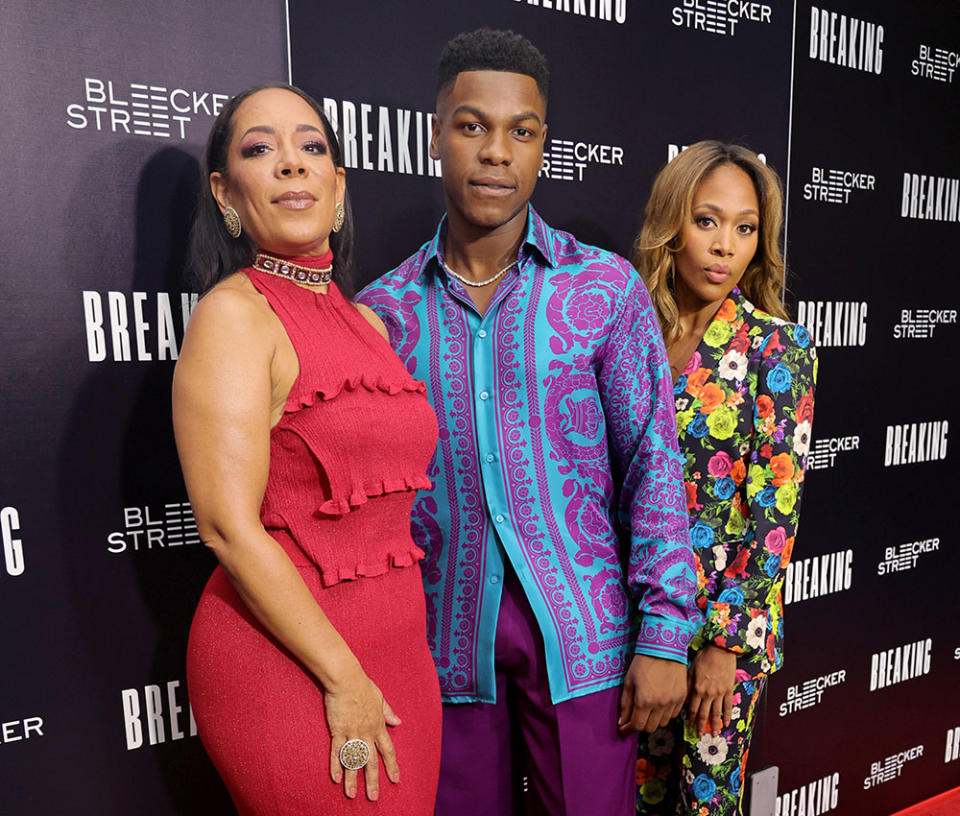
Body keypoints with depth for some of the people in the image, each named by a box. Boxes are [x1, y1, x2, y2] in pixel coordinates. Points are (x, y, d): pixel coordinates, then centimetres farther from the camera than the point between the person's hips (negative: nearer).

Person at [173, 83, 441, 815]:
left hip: (399, 651, 7)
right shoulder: (234, 315, -12)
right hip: (288, 664, -6)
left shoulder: (369, 323, 8)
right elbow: (229, 526, -18)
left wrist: (389, 668, 10)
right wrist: (344, 679, -15)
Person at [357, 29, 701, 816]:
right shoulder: (385, 308, 0)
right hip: (446, 638, 2)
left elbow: (652, 463, -4)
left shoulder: (608, 288, -4)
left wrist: (664, 634, -7)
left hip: (583, 631, -1)